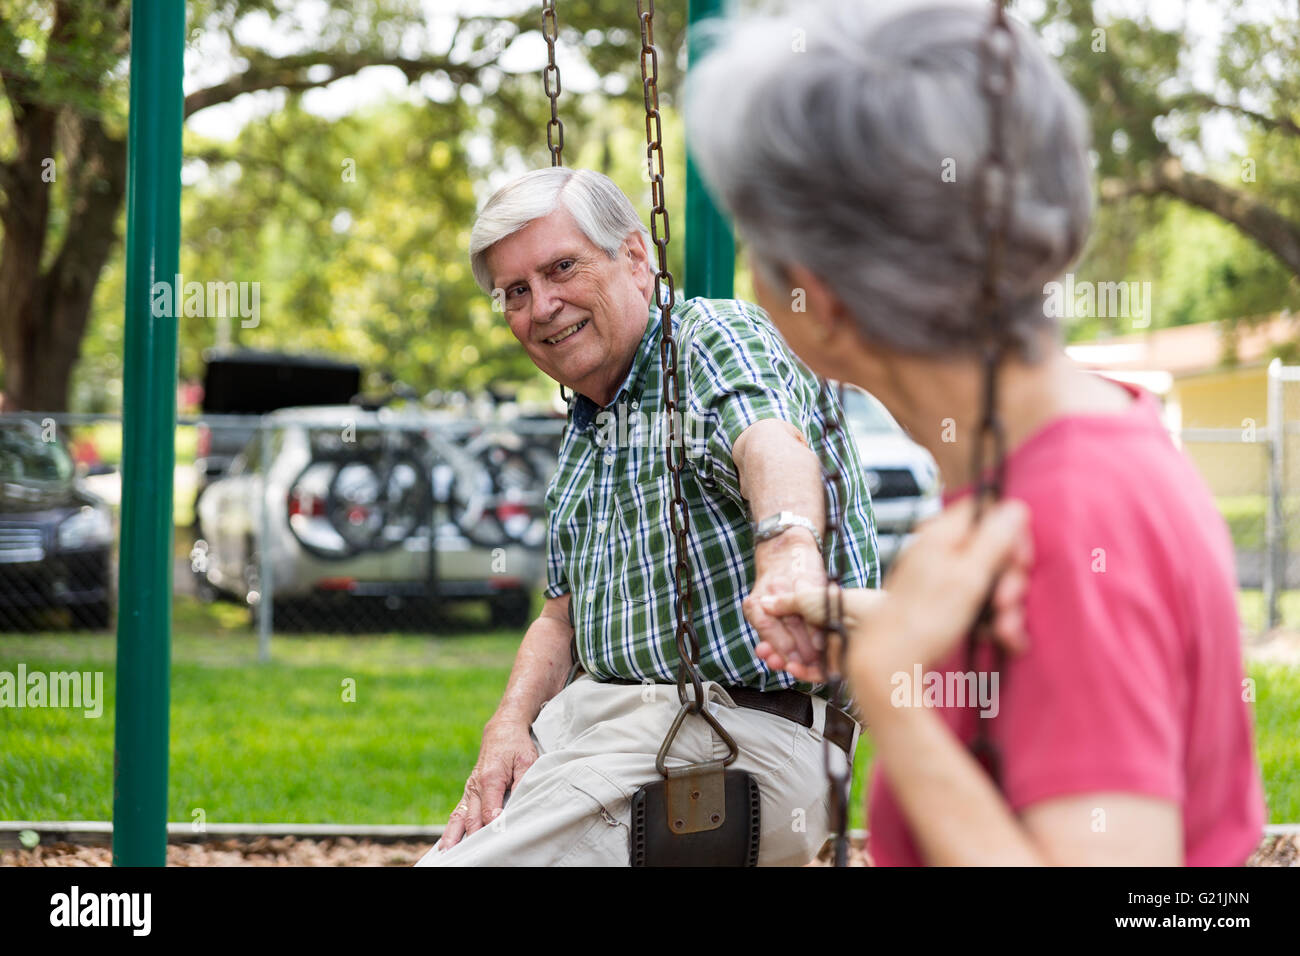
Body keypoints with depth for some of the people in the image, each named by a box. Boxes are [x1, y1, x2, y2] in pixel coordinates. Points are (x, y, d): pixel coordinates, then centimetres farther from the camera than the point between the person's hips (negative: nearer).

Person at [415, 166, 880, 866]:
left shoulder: (715, 338, -6)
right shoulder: (584, 437, 22)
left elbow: (771, 440, -30)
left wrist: (788, 545, -53)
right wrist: (510, 725, 2)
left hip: (733, 732, -9)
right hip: (606, 715, 9)